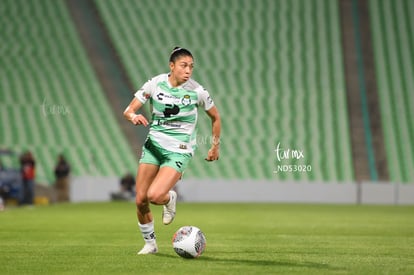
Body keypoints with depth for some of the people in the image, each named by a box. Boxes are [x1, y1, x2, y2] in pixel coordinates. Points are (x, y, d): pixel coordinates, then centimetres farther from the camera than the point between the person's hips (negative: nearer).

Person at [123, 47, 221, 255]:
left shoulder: (197, 91, -9)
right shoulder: (155, 84, -5)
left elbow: (215, 117, 8)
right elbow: (129, 110, -4)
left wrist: (215, 146, 13)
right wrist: (134, 117, -27)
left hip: (179, 150, -3)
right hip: (154, 144, 3)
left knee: (154, 196, -24)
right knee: (140, 200, -1)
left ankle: (170, 199, 13)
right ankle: (149, 243, 22)